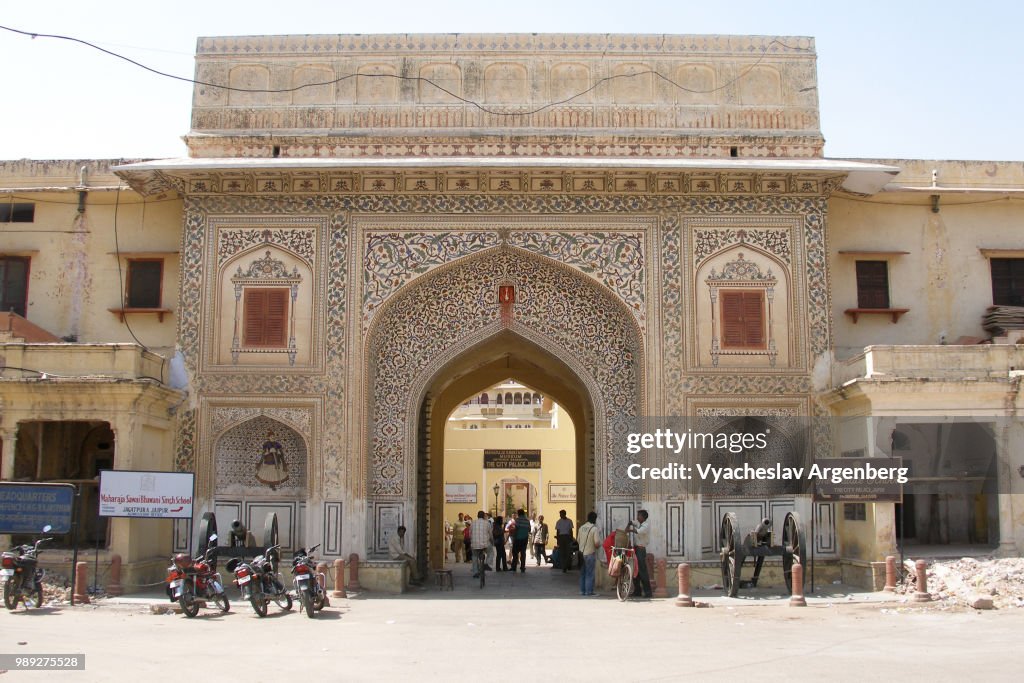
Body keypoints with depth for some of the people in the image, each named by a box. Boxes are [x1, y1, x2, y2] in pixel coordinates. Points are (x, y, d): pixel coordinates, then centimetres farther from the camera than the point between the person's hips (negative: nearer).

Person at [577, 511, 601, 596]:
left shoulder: (581, 527, 5)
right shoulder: (594, 528, -14)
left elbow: (578, 540, 12)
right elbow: (597, 543, -19)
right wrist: (599, 545, 3)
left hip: (582, 553, 6)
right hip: (590, 554, -6)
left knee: (582, 573, 14)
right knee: (590, 574, 2)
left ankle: (582, 590, 17)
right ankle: (588, 591, 2)